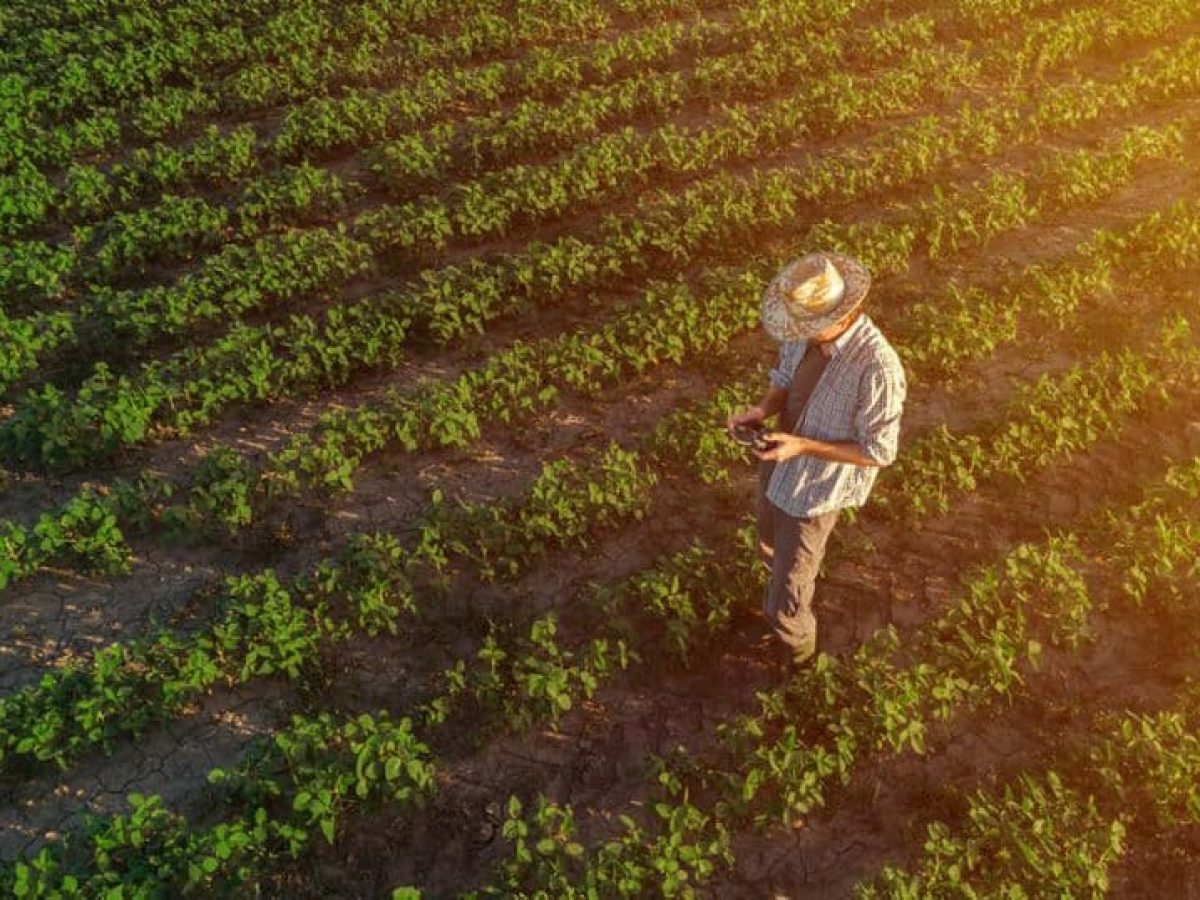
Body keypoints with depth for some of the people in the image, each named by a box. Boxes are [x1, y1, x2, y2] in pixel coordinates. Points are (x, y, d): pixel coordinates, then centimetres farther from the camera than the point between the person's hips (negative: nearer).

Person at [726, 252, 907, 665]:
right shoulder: (808, 331, -13)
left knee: (782, 606, 6)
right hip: (778, 468, 7)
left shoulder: (877, 367, -34)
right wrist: (762, 409, -14)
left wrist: (803, 446, -29)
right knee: (773, 551, 33)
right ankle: (790, 600, 65)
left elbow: (878, 451, -23)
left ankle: (798, 649, 40)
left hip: (816, 492, -7)